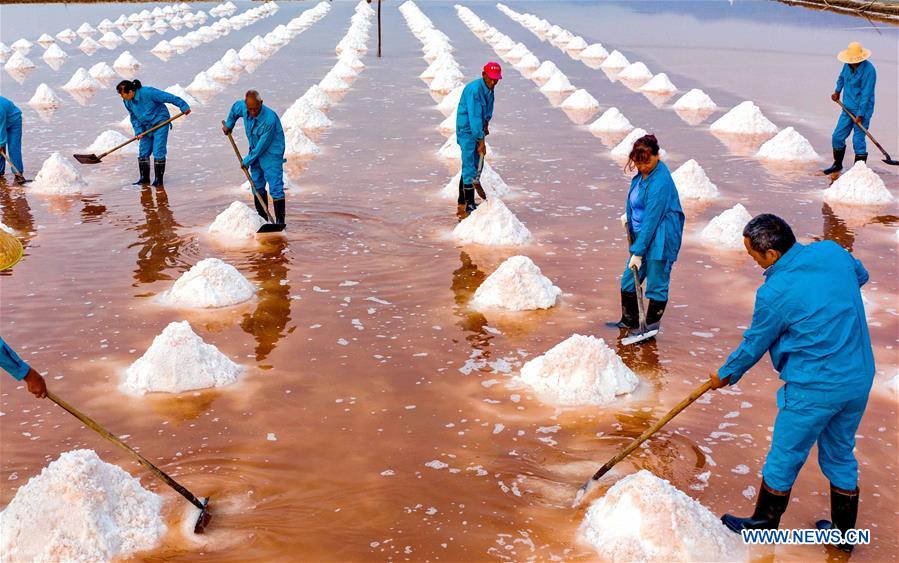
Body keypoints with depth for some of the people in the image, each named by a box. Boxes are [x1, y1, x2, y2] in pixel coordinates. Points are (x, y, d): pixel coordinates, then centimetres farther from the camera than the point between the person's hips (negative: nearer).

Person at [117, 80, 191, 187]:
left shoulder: (147, 92, -28)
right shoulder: (127, 102, -5)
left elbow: (168, 97, -22)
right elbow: (134, 117, 6)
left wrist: (183, 106, -18)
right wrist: (138, 131, -8)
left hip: (160, 123, -7)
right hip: (146, 127, 7)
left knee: (158, 152, -10)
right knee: (143, 152, 5)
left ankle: (158, 179, 0)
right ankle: (144, 178, 16)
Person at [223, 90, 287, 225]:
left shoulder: (269, 119, -32)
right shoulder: (242, 106, -11)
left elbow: (262, 146, -25)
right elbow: (235, 109, 17)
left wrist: (247, 161, -15)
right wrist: (228, 125, 27)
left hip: (271, 154, -8)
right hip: (256, 152, 8)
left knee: (275, 188, -12)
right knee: (257, 186, 14)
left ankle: (280, 221, -11)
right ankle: (262, 218, 24)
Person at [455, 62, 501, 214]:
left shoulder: (489, 88, 3)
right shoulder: (474, 89, -26)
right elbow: (474, 117, -29)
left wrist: (486, 124, 12)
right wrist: (481, 141, -29)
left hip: (477, 129, 9)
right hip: (467, 130, -9)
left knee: (474, 165, 16)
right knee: (469, 166, -10)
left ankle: (462, 198, 30)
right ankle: (469, 204, -9)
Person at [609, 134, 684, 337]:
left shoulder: (660, 182, -24)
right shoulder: (642, 173, 3)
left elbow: (651, 220, -24)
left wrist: (638, 251, -22)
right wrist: (628, 214, 25)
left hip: (659, 239, -9)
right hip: (642, 235, 10)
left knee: (656, 286, 4)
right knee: (628, 281, 16)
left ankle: (651, 327, 17)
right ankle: (629, 321, 32)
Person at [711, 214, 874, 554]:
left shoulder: (775, 293, -20)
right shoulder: (833, 252, -2)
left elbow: (754, 345, -6)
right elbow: (861, 276, 21)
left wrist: (726, 375, 11)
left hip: (814, 389, -7)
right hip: (860, 380, 7)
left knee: (784, 459, 13)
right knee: (841, 455, 23)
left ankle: (764, 525, 30)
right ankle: (844, 533, 36)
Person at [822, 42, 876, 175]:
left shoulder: (869, 70, -20)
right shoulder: (848, 65, 2)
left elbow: (866, 94, -20)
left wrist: (860, 115, -21)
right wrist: (837, 91, 15)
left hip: (863, 109, -7)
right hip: (848, 108, 7)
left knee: (858, 140, -8)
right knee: (837, 137, 9)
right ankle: (837, 165, 28)